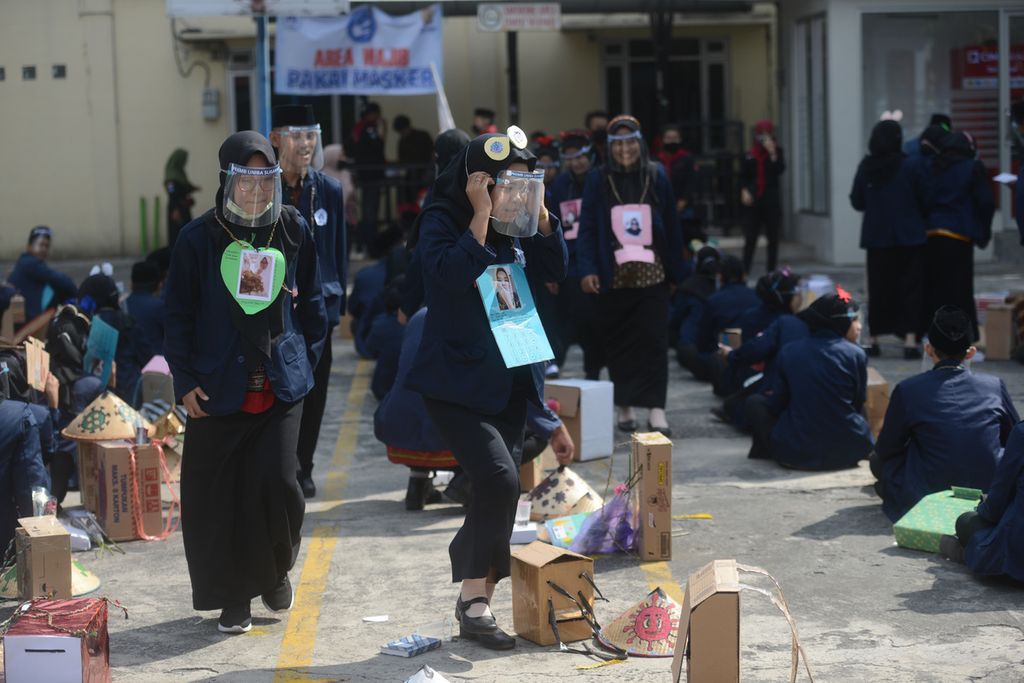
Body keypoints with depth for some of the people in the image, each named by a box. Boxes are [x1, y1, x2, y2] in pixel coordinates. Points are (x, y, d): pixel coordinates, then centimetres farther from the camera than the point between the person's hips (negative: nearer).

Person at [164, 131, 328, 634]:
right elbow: (178, 314, 1)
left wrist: (306, 361, 7)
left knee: (277, 483, -9)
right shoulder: (199, 237, -3)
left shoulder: (294, 230, 3)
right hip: (218, 387, -1)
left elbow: (311, 304, 12)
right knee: (218, 496, 3)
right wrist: (185, 379, -4)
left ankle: (276, 570, 21)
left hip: (282, 384, 1)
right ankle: (233, 597, 20)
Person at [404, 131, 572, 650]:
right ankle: (475, 602, -10)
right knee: (498, 478, -21)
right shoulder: (442, 219, -9)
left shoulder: (516, 228, 9)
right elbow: (454, 274, -26)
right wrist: (482, 215, -23)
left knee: (497, 491, 7)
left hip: (509, 380, 7)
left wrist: (539, 211, -4)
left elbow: (556, 269, 5)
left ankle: (474, 603, 19)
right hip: (456, 379, -7)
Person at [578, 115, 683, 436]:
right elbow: (587, 228, -1)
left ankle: (656, 408, -5)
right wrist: (588, 270, -12)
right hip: (613, 275, 0)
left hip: (652, 273, 0)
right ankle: (625, 405, 15)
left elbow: (671, 226, 7)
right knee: (618, 341, 6)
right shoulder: (598, 180, 1)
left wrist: (677, 271, 6)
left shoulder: (657, 176, 4)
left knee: (654, 339, -5)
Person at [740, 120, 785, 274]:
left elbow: (780, 169, -14)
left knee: (773, 237, 5)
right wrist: (745, 191, -6)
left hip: (772, 199, 0)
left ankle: (772, 269, 11)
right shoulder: (751, 155, 5)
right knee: (750, 237, -4)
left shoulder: (777, 152, 2)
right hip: (754, 201, 0)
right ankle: (745, 270, -3)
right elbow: (745, 176, 9)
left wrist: (773, 153, -21)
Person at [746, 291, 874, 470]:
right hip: (848, 451, 0)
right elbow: (858, 404, 6)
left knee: (755, 402, 21)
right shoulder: (856, 354, -2)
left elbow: (777, 404, 5)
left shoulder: (789, 351, 1)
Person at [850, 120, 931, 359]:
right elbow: (925, 200, -6)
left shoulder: (866, 167, -4)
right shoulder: (914, 165, -11)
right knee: (910, 286, 2)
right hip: (910, 236, -3)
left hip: (876, 237, 3)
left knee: (879, 287, 12)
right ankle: (910, 340, -5)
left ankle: (874, 339, 16)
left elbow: (857, 202, 4)